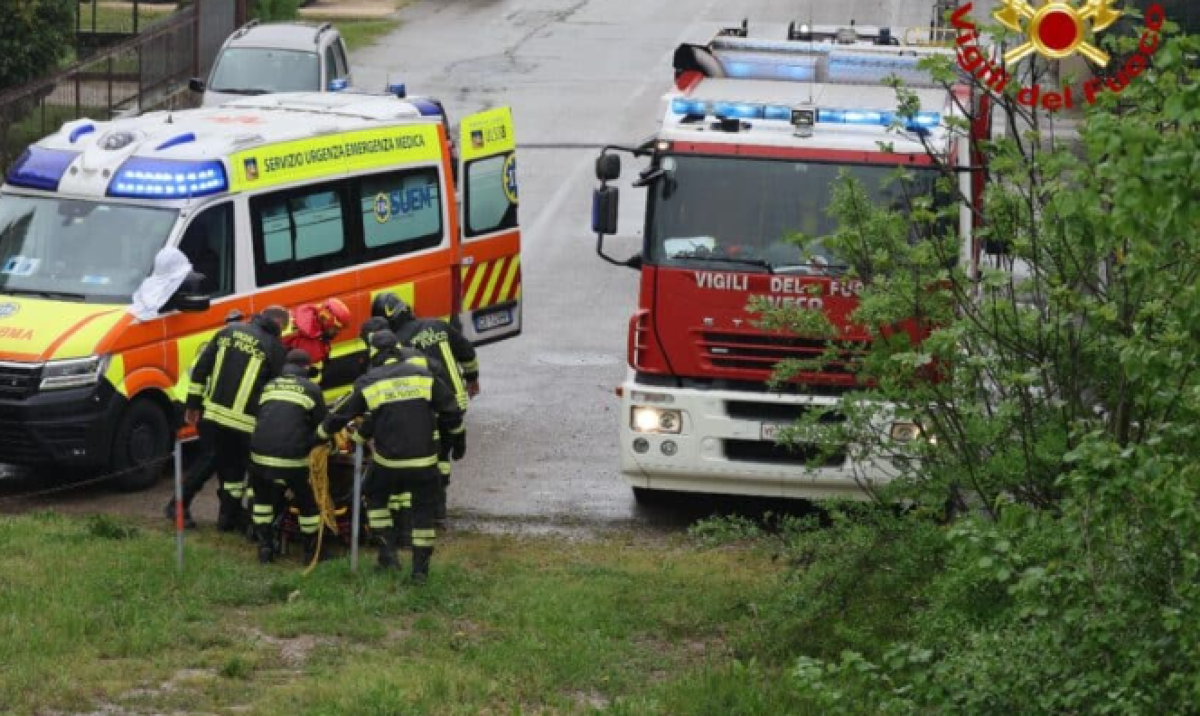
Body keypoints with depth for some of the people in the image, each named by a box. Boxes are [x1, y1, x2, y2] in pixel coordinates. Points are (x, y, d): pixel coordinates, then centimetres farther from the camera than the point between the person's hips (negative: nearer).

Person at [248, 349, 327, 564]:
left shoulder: (268, 386, 17)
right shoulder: (311, 389, 4)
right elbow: (321, 425, 9)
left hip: (260, 456, 4)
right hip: (292, 459, -4)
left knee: (263, 498, 27)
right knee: (307, 503, 14)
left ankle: (265, 547, 23)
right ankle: (312, 552, 22)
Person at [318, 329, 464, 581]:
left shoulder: (368, 384, -2)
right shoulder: (425, 376, 0)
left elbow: (340, 416, 9)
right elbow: (452, 415, 0)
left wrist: (321, 434, 28)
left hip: (388, 460, -1)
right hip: (424, 459, 1)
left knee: (375, 496, 26)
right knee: (423, 509, 18)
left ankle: (388, 553, 17)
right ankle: (420, 567, 17)